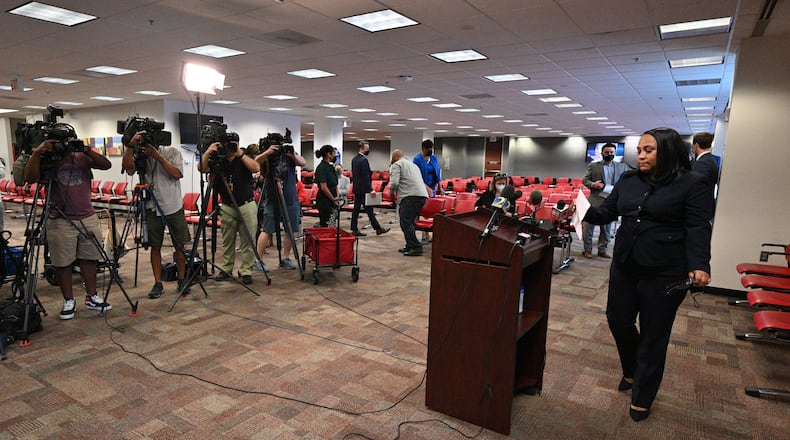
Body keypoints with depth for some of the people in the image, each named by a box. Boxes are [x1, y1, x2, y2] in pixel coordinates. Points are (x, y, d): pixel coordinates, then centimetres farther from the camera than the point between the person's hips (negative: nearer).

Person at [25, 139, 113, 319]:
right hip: (60, 221, -2)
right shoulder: (46, 161, -1)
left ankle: (91, 297, 20)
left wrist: (87, 150, -19)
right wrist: (36, 153, -24)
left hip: (88, 218, 3)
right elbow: (30, 178, -17)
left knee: (90, 258, 9)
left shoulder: (82, 158, 6)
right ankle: (69, 301, 17)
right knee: (63, 263, 4)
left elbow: (106, 165, -7)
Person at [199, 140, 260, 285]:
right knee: (227, 241, 10)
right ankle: (226, 269, 22)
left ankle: (246, 271, 7)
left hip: (246, 205, -2)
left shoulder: (243, 159, -3)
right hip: (227, 207, 3)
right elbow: (202, 168, -13)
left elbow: (256, 168, -22)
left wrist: (240, 154, -26)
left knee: (248, 241, -1)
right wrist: (208, 152, -26)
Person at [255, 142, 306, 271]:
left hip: (291, 199, 3)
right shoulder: (267, 156, 0)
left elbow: (303, 163, -10)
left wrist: (293, 155, -28)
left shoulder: (289, 154, 5)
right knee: (267, 231, -4)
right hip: (272, 199, -3)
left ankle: (286, 258, 19)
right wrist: (267, 152, -35)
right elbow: (256, 162, -19)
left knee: (290, 230, 7)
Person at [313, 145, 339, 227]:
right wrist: (333, 198, -11)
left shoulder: (330, 167, 13)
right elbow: (324, 187, -20)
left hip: (332, 200, 9)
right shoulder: (321, 167, -15)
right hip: (324, 200, -9)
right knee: (324, 224, -3)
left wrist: (337, 196, 4)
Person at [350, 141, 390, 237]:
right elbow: (366, 177, -21)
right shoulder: (363, 160, -17)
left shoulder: (354, 159, 12)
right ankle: (378, 228, 7)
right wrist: (370, 189, -20)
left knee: (356, 208, 8)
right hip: (363, 189, -9)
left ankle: (354, 229, 10)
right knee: (369, 209, -2)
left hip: (356, 188, 9)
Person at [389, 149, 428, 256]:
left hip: (411, 196, -9)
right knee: (409, 222, 16)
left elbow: (394, 182, -9)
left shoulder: (396, 165, 5)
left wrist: (391, 192, 10)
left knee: (405, 222, -9)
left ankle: (416, 247, -13)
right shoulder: (413, 164, 31)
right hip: (422, 195, 9)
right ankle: (410, 246, 19)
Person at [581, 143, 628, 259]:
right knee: (588, 226, 0)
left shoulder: (622, 167, 8)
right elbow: (585, 180, 3)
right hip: (595, 201, -2)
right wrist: (592, 184, -18)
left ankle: (602, 250, 19)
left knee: (606, 228, 10)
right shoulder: (593, 166, 3)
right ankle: (587, 250, 10)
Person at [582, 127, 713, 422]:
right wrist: (585, 211, -12)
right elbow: (607, 213, 8)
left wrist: (699, 265, -26)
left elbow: (698, 229, -13)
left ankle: (642, 397, 26)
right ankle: (632, 371, 44)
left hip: (665, 273, -5)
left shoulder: (692, 184, -8)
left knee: (653, 335, 7)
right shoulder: (628, 181, 7)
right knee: (618, 320, 15)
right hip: (624, 266, 5)